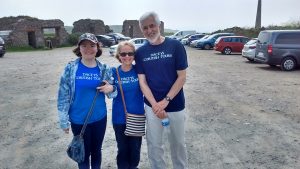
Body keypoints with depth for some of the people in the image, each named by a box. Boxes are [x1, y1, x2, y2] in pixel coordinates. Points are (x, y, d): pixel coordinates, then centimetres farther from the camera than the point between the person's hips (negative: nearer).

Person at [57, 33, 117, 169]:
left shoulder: (104, 69, -4)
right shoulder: (71, 68, -10)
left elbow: (113, 92, 4)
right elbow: (63, 95, -7)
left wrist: (111, 89, -20)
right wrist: (64, 120, -6)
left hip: (100, 118, 2)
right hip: (79, 120, -2)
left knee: (96, 150, 20)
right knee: (83, 153, 15)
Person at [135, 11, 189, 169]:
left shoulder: (175, 46, -7)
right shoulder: (140, 52, -1)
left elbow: (182, 77, -9)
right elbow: (142, 81, -3)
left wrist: (166, 101, -16)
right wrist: (155, 104, -16)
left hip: (175, 105, -1)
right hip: (152, 106, 1)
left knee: (178, 143, 16)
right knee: (154, 144, 12)